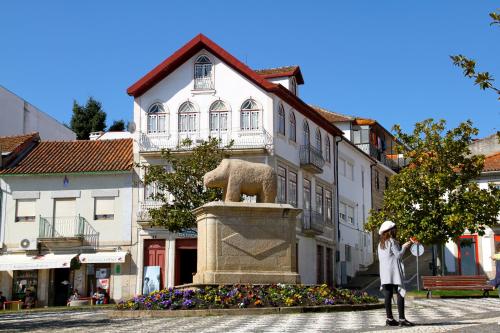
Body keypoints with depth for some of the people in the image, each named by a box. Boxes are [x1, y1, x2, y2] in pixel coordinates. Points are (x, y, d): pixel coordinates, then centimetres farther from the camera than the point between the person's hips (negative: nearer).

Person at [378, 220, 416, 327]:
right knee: (400, 294, -6)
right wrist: (404, 247, 4)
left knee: (387, 295, 4)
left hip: (384, 273, 7)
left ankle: (389, 318, 4)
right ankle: (402, 319, -10)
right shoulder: (392, 241, -7)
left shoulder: (381, 244, 16)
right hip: (394, 272, -7)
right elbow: (398, 255, -11)